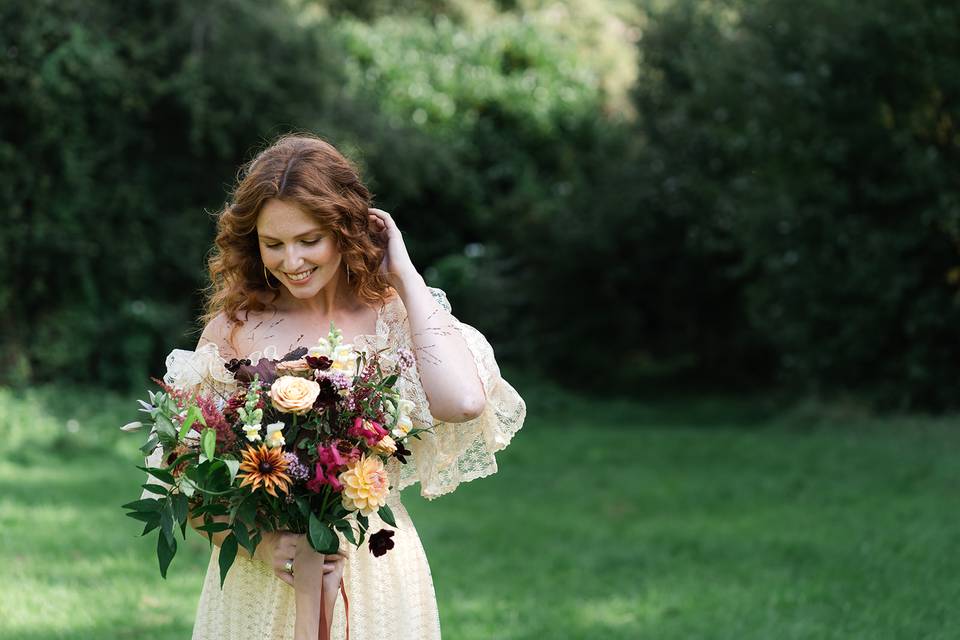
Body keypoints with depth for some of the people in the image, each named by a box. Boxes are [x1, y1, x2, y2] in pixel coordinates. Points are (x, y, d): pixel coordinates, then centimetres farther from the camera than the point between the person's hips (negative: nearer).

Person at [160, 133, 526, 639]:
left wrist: (404, 274, -14)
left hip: (376, 575, 0)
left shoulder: (394, 317, -5)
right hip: (257, 578, 0)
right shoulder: (232, 328, -3)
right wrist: (262, 538, -20)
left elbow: (462, 402, -25)